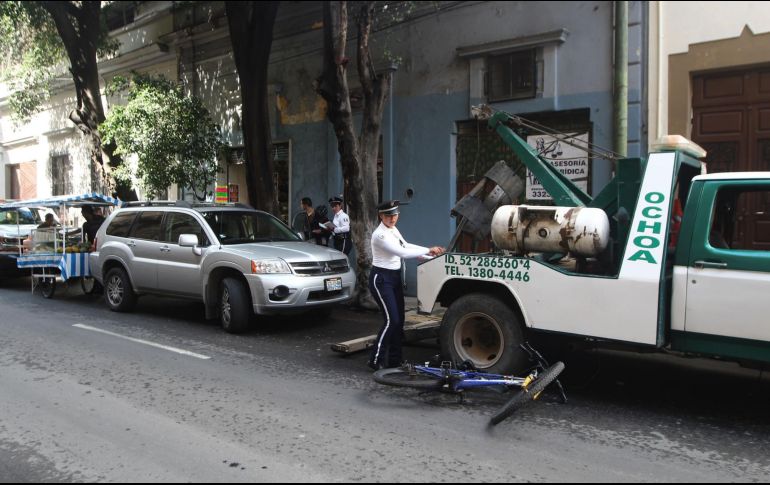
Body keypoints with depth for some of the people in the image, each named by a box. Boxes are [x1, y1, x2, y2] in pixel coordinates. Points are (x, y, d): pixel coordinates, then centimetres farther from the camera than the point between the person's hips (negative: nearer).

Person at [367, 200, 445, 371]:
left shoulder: (393, 230, 9)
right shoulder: (380, 235, -19)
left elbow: (407, 247, 13)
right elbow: (402, 252, -25)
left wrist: (432, 255, 6)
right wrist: (428, 250, -21)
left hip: (395, 277, 9)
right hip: (381, 279, -9)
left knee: (399, 320, 7)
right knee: (391, 320, -12)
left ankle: (394, 360, 16)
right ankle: (376, 360, 0)